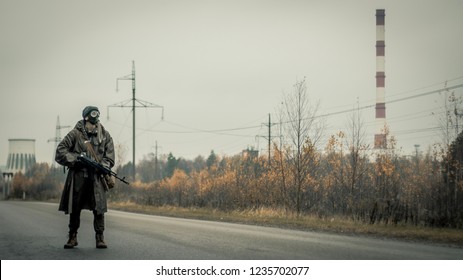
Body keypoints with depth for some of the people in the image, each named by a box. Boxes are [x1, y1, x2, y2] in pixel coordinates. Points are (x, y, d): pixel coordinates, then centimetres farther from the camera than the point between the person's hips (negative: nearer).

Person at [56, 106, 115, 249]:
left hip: (96, 177, 1)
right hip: (77, 176, -1)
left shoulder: (105, 136, 4)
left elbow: (109, 159, 7)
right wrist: (76, 158, -13)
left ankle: (100, 238, 1)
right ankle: (72, 237, 19)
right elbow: (60, 151, -3)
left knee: (99, 208, -7)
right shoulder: (75, 134, -2)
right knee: (74, 208, 6)